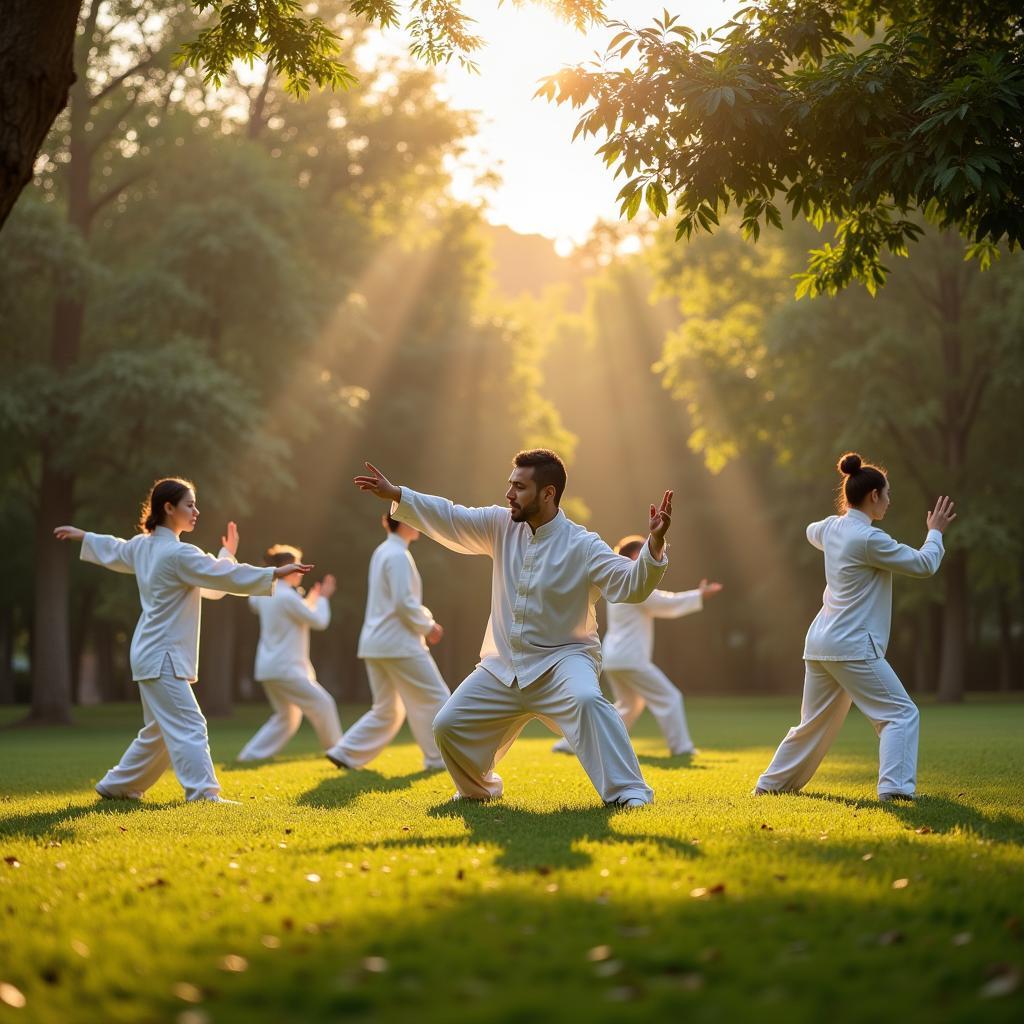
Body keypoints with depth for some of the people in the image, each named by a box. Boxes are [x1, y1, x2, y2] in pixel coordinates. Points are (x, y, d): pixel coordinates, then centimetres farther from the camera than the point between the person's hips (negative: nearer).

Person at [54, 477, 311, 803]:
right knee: (189, 728, -16)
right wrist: (276, 573, -21)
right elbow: (225, 577, -22)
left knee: (159, 732, 19)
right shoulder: (179, 554, -19)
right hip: (163, 658, -10)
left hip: (150, 654, 10)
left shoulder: (143, 545, 10)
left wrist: (81, 535, 50)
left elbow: (113, 550, 30)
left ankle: (116, 786, 29)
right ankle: (204, 795, -24)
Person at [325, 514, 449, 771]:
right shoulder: (398, 555, -14)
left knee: (387, 710, 14)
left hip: (375, 642, 9)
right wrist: (427, 627, -6)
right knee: (435, 698, 1)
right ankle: (439, 758, 6)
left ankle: (345, 753, 10)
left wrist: (425, 620, 13)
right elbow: (404, 603, -20)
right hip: (398, 643, -9)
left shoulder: (382, 552, 16)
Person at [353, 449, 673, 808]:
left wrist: (655, 543, -41)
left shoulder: (582, 546, -14)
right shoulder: (501, 526, 1)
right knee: (448, 727, 5)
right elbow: (450, 519, 2)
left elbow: (631, 584, -23)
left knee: (587, 701, -36)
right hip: (503, 667, 5)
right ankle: (478, 788, 35)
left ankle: (629, 792, -32)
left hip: (561, 660, -5)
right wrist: (396, 494, -5)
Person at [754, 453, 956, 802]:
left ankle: (771, 784, 29)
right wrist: (935, 532, 6)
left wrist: (846, 515, 33)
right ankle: (894, 787, -17)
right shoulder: (869, 539, -16)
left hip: (820, 642, 9)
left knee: (814, 722, 20)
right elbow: (923, 565, -9)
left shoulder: (832, 528, 8)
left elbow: (812, 532, 35)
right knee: (900, 714, -4)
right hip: (853, 646, -9)